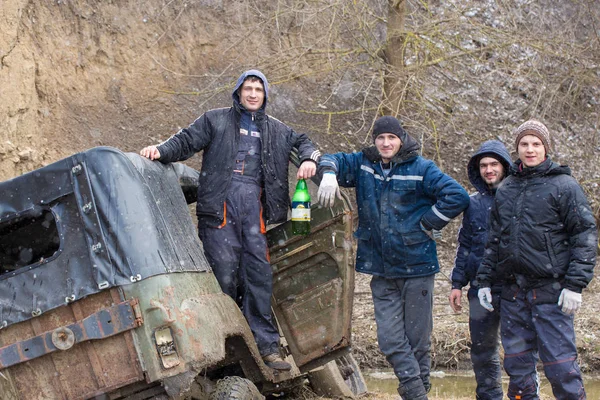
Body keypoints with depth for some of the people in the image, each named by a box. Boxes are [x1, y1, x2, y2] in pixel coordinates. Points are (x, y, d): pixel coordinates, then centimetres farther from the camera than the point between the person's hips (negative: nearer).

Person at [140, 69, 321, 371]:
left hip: (254, 206, 3)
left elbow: (302, 142, 31)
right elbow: (186, 141, 6)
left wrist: (309, 159, 8)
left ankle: (265, 345, 3)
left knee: (259, 273, -1)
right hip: (220, 206, -3)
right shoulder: (215, 120, 14)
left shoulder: (276, 130, 25)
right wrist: (161, 151, -13)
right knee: (224, 272, -8)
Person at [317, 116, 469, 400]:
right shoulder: (363, 165, 9)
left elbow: (458, 196, -10)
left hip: (416, 268, -3)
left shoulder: (420, 168, -5)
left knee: (417, 339, 5)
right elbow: (334, 160, 7)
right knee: (390, 340, -1)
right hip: (381, 270, 4)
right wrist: (329, 173, -16)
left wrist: (428, 224, -9)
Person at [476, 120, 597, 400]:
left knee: (559, 363, -7)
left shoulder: (563, 185, -1)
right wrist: (485, 279, 14)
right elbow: (494, 238, 20)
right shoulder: (506, 189, 15)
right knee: (517, 363, 9)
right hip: (513, 292, 5)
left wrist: (575, 284, -13)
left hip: (551, 291, -5)